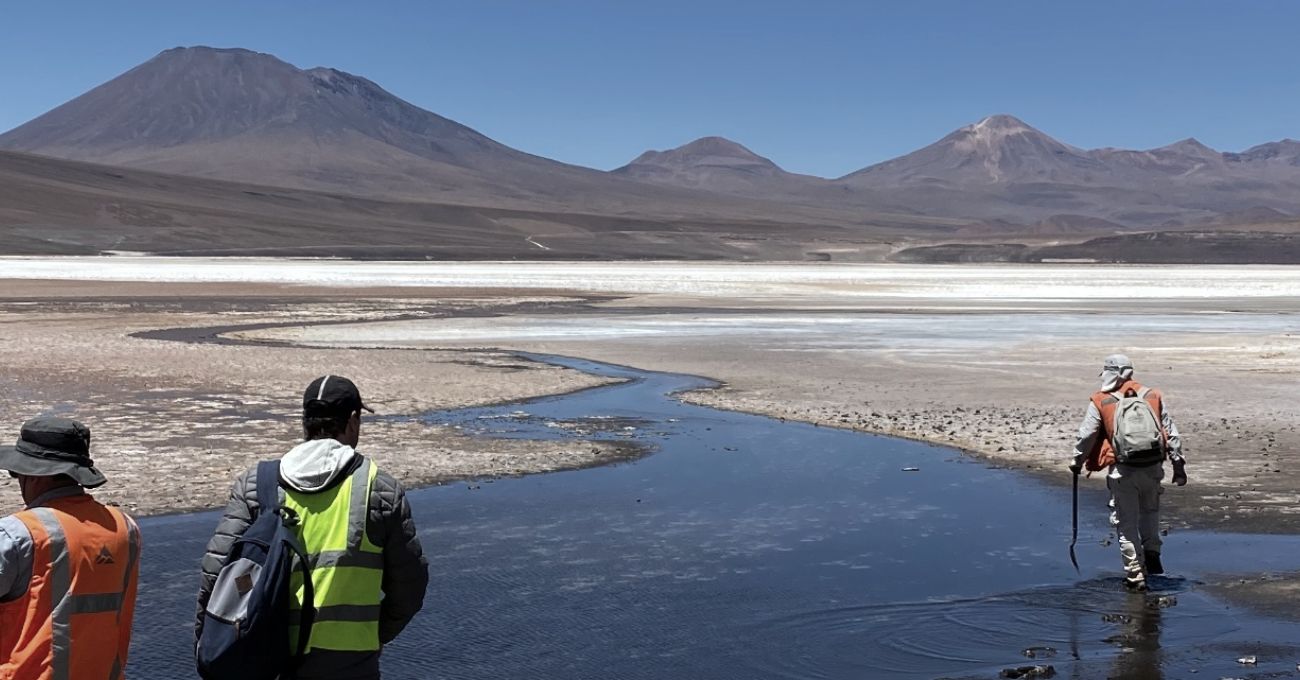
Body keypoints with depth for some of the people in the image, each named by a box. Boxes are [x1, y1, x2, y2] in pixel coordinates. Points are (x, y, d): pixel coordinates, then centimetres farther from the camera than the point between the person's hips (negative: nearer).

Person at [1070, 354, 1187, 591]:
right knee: (1150, 511, 27)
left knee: (1127, 522, 6)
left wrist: (1077, 462, 17)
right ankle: (1152, 553, 12)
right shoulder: (1153, 396, 11)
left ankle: (1135, 575, 6)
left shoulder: (1100, 401, 1)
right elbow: (1171, 432, 8)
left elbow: (1086, 436, 3)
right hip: (1152, 467, 3)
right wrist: (1178, 463, 10)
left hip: (1122, 470, -3)